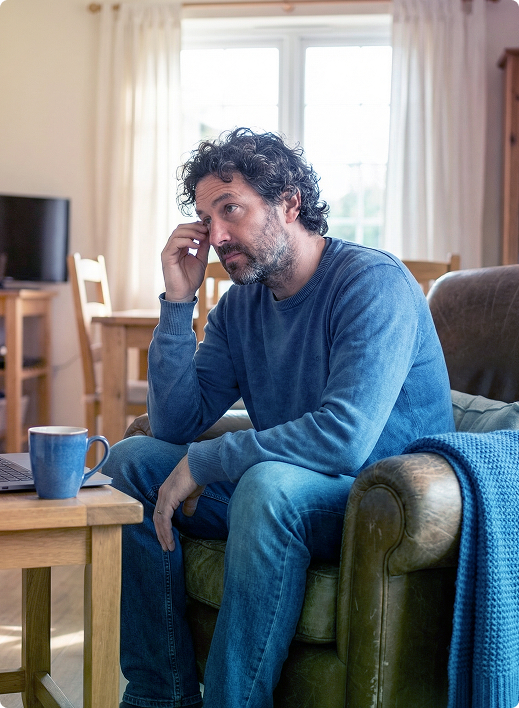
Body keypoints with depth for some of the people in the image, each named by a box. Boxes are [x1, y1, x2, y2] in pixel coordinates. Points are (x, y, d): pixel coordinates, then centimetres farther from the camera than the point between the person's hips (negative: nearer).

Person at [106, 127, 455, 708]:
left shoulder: (373, 283, -18)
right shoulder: (241, 303, 6)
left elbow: (346, 436, -31)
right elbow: (175, 425, 1)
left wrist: (203, 462, -23)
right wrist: (178, 301, -7)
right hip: (279, 489, 8)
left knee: (269, 483, -36)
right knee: (130, 460, -2)